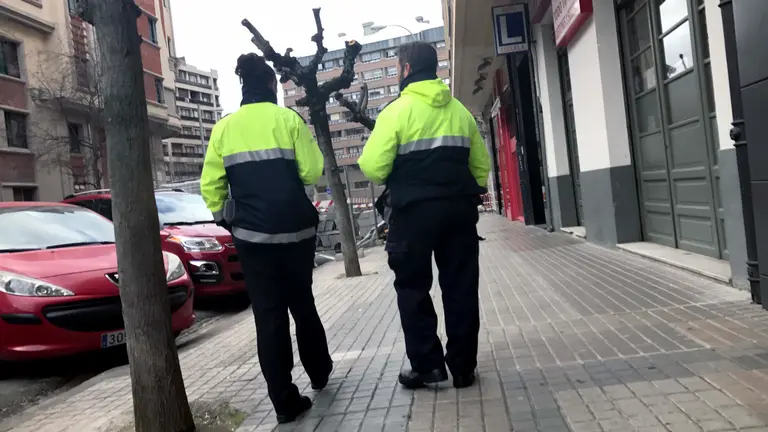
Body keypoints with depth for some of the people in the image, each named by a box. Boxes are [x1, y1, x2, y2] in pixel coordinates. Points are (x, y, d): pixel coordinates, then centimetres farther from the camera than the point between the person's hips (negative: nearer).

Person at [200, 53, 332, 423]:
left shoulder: (223, 128, 4)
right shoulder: (288, 119, -4)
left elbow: (210, 185, 2)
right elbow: (312, 172, -7)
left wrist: (224, 219, 17)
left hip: (251, 234, 1)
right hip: (295, 229, -1)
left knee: (268, 315, 5)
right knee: (302, 304, 18)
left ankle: (284, 401, 7)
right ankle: (319, 372, 34)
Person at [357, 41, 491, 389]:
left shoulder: (397, 110, -6)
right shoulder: (459, 110, 12)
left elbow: (373, 167, -12)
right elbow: (482, 164, 15)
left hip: (414, 211, -5)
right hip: (459, 208, 5)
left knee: (413, 288, 8)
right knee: (461, 288, 9)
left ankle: (427, 364, 10)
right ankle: (463, 367, 16)